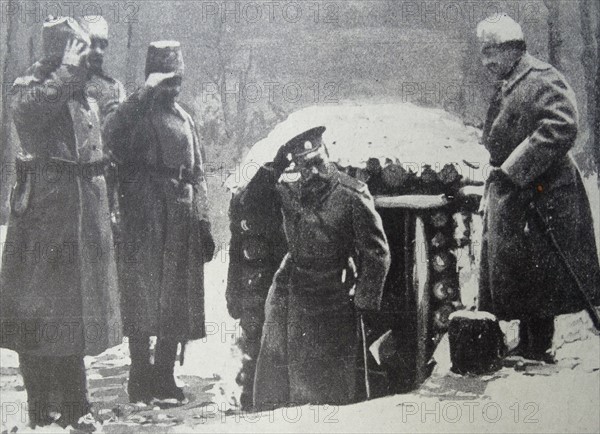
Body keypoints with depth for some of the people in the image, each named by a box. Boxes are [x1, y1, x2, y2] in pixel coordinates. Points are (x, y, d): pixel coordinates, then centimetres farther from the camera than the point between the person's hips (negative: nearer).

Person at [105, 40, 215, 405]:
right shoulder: (132, 112, -2)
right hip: (143, 219, -6)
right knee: (142, 297, -4)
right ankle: (141, 377, 6)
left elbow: (197, 175, 18)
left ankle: (165, 375, 17)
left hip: (182, 221, 6)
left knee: (178, 301, 7)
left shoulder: (184, 119, 17)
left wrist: (203, 224, 12)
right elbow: (114, 157, -18)